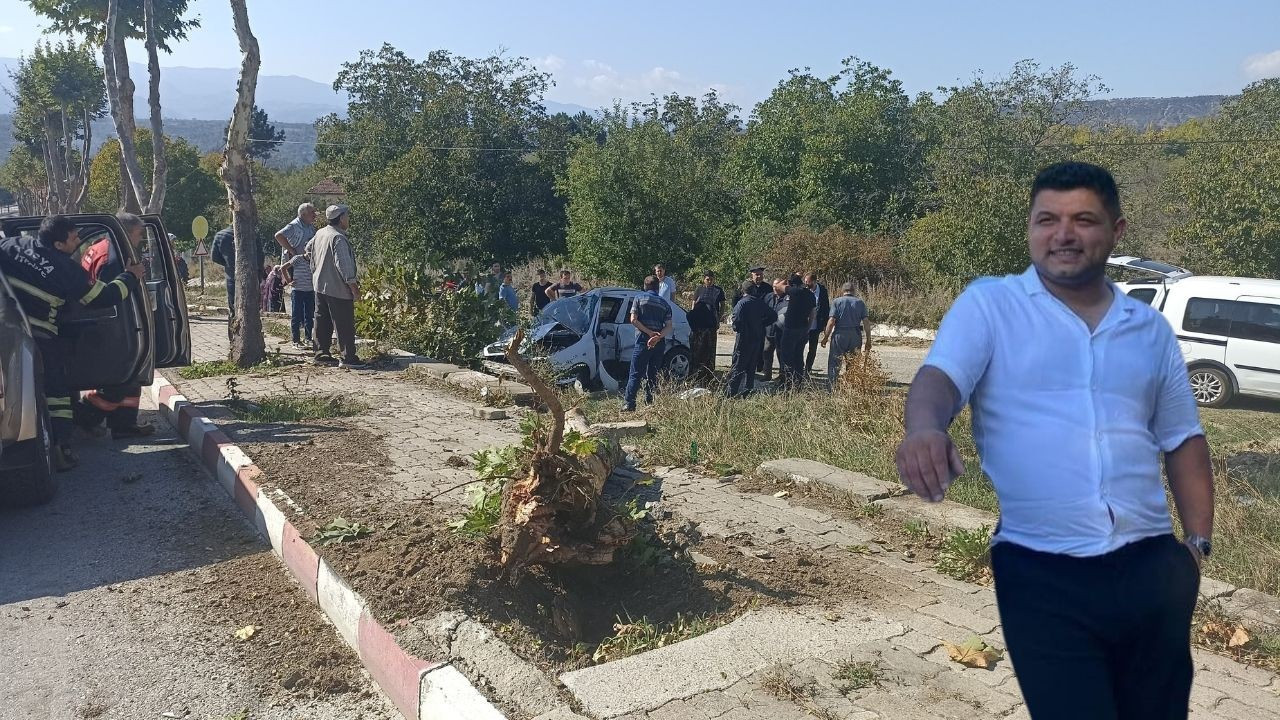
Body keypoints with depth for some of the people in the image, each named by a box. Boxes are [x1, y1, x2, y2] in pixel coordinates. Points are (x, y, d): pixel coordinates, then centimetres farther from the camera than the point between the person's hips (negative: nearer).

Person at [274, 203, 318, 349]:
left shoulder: (311, 227, 14)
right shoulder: (295, 226, -11)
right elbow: (279, 235, -26)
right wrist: (292, 251, -21)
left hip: (311, 279, 8)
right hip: (298, 279, -8)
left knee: (310, 311, 12)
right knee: (297, 311, -1)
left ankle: (308, 338, 20)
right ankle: (296, 340, 5)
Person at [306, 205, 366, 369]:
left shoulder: (320, 233, 10)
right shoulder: (338, 238, -19)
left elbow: (308, 248, 26)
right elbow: (343, 264, -24)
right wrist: (353, 286, -20)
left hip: (320, 286, 9)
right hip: (338, 288, -9)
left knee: (322, 322, 14)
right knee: (345, 325, -5)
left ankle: (321, 354, 19)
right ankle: (348, 358, -5)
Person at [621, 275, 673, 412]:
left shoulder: (639, 299, 3)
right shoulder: (664, 303, 12)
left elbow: (633, 320, -8)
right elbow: (669, 326, 0)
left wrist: (650, 333, -9)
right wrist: (658, 336, -13)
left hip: (643, 340, -3)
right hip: (659, 343, 3)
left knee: (635, 374, -3)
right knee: (652, 374, 13)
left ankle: (629, 403, -10)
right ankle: (649, 402, 12)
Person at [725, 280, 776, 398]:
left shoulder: (742, 303, -14)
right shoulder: (761, 303, 5)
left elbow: (737, 321, -23)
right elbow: (773, 316, 11)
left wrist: (736, 328, -3)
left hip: (744, 338, -6)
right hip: (758, 338, 6)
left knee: (737, 366, -2)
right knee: (751, 367, 14)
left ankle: (730, 392, -4)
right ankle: (748, 390, 17)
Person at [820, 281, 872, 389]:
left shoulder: (837, 302, -2)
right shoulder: (860, 302, 5)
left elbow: (831, 321, -9)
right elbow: (866, 322, 0)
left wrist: (826, 337, -2)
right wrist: (868, 340, 5)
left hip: (839, 334, -3)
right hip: (855, 336, 3)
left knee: (834, 364, 2)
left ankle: (831, 388, -1)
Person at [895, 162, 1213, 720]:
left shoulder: (1151, 329, 13)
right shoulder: (988, 304, 0)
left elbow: (1182, 440, 18)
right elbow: (939, 377, -15)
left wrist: (1199, 542, 11)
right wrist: (925, 428, -37)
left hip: (1149, 566, 5)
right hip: (1040, 572, -4)